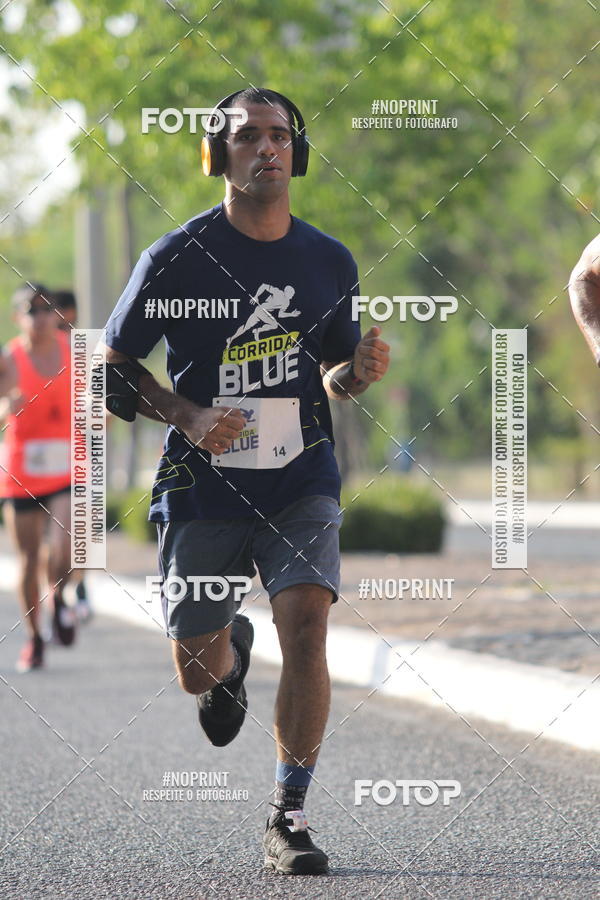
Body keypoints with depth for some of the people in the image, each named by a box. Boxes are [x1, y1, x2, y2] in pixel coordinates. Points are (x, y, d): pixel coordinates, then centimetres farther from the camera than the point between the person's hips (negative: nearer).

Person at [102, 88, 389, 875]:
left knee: (307, 624, -22)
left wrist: (359, 371, -8)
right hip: (203, 487, -1)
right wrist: (188, 416, -17)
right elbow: (112, 367, -1)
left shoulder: (330, 262, 3)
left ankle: (288, 818, -12)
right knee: (197, 673, 9)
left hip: (302, 484, 1)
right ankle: (232, 647, 49)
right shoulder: (176, 259, -8)